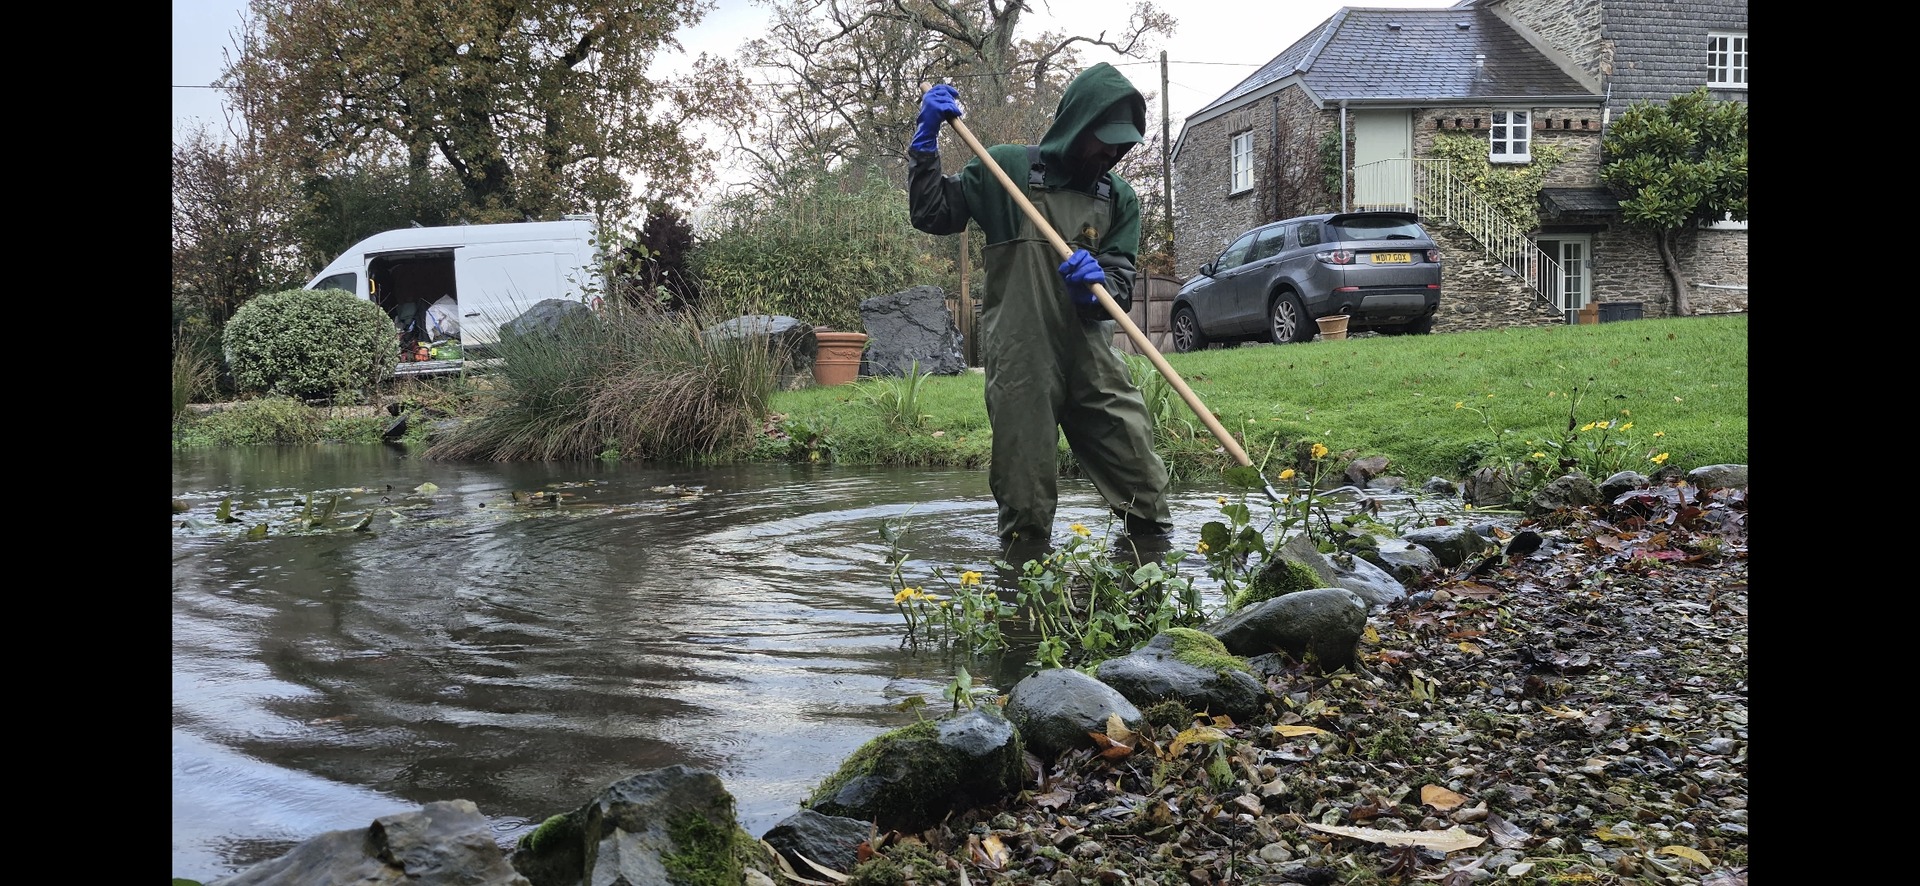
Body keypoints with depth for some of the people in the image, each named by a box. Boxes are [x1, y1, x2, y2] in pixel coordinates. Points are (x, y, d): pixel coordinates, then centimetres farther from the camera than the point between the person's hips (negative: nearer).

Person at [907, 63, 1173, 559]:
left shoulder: (1119, 198, 12)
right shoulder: (1007, 169, 4)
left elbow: (1122, 284, 6)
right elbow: (932, 213, 7)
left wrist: (1097, 283, -17)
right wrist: (927, 141, -3)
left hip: (1093, 359, 3)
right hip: (1020, 363, -3)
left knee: (1147, 495, 0)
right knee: (1025, 510, 2)